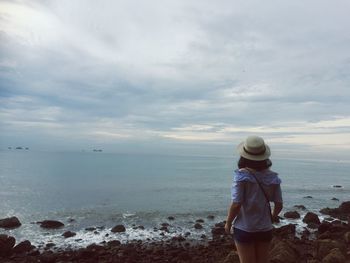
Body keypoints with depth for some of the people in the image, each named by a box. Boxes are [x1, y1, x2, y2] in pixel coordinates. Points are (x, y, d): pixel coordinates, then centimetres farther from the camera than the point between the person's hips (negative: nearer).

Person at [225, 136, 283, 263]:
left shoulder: (242, 176, -18)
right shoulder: (272, 176, -4)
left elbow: (236, 204, -19)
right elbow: (279, 205, 1)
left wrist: (228, 223, -3)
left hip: (245, 229, -4)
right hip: (265, 229, 5)